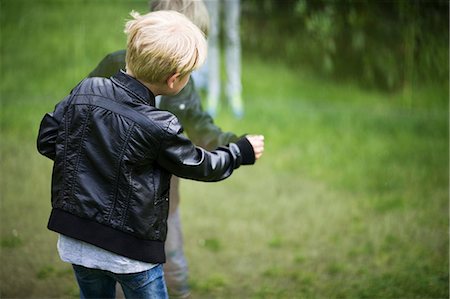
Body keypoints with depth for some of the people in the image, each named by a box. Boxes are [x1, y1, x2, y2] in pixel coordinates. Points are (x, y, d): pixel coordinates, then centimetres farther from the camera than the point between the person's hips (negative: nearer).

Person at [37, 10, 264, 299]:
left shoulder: (84, 91, -9)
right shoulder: (159, 128, -21)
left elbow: (47, 141, 1)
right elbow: (198, 165, -4)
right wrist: (241, 152, 13)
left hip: (76, 241, 5)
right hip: (130, 251, -5)